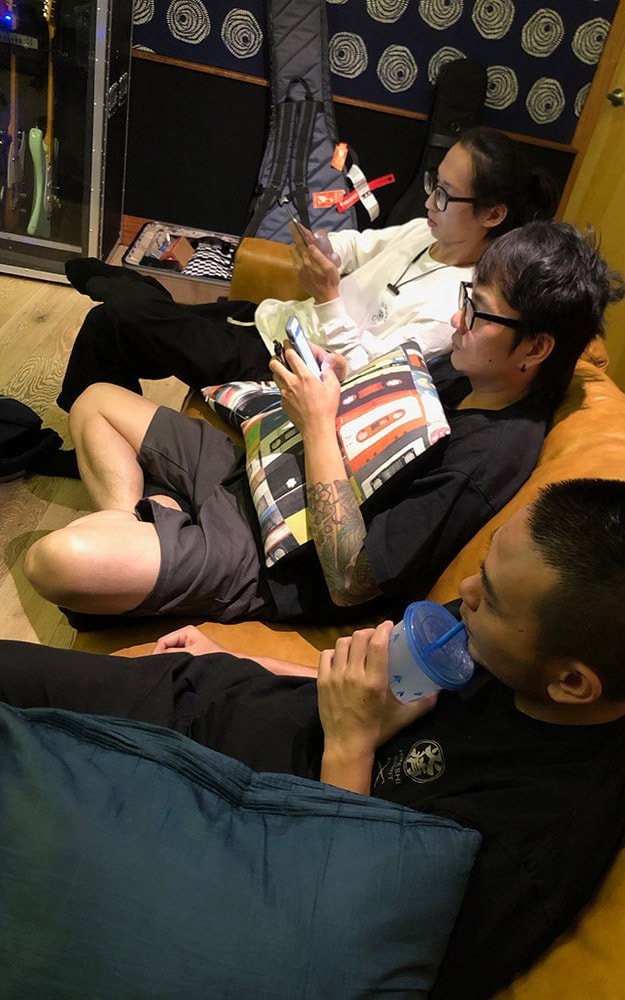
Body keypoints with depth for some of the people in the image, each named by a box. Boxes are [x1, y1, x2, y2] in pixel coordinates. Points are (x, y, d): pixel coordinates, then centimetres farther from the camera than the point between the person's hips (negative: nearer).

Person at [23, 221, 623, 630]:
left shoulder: (492, 455, -27)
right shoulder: (470, 369, 1)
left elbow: (350, 582, -27)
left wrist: (319, 426, -24)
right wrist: (332, 384, -5)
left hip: (266, 563, -9)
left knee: (57, 561, -28)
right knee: (96, 400, 15)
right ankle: (131, 522, 0)